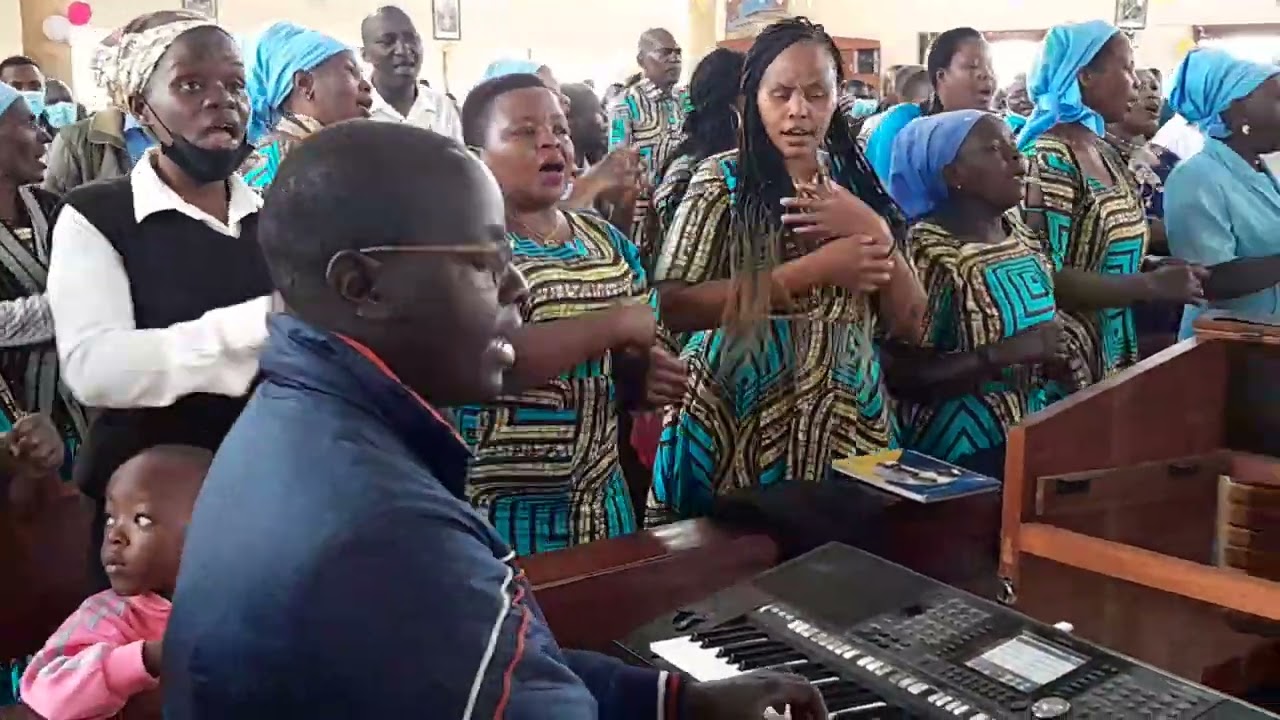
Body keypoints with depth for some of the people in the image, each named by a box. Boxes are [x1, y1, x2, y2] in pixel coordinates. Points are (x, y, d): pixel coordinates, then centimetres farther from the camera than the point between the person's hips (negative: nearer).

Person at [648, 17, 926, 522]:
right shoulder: (723, 178, -6)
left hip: (846, 424, 4)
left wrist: (875, 233, -14)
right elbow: (673, 307, -18)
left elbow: (909, 324, 3)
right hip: (739, 426, -3)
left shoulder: (857, 182, 5)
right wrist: (812, 270, -19)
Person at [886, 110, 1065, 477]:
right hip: (962, 453, -7)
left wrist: (1053, 355, 3)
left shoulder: (1020, 232, 4)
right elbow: (901, 377, -22)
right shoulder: (928, 251, -19)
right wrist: (1003, 354, -26)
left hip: (1034, 436, 7)